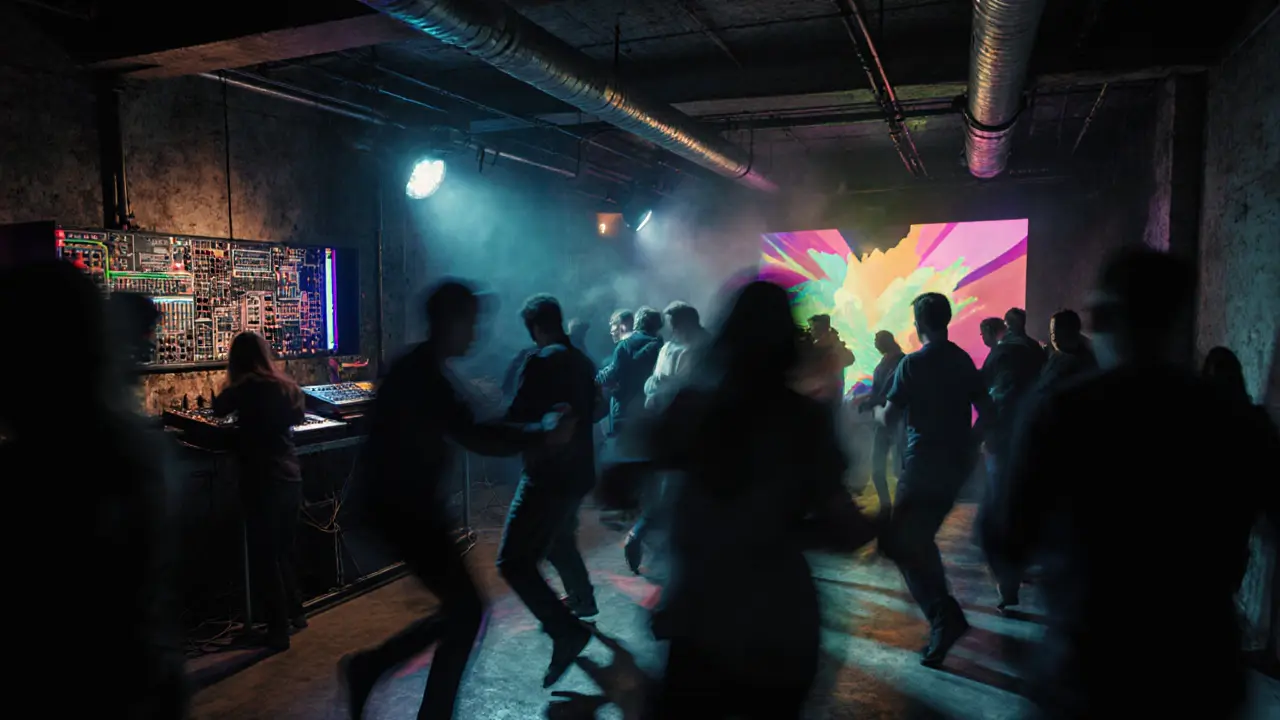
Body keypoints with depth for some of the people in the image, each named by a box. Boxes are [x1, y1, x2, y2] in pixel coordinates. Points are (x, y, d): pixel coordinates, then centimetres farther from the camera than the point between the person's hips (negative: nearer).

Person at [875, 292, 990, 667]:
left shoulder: (913, 363, -11)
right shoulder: (964, 360, 8)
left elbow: (889, 418, -11)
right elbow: (985, 410, 10)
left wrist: (876, 410, 10)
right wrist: (969, 445, 19)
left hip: (924, 462, -7)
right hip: (956, 461, 7)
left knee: (901, 542, -3)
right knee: (920, 537, 19)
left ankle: (944, 616, -16)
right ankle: (942, 610, 23)